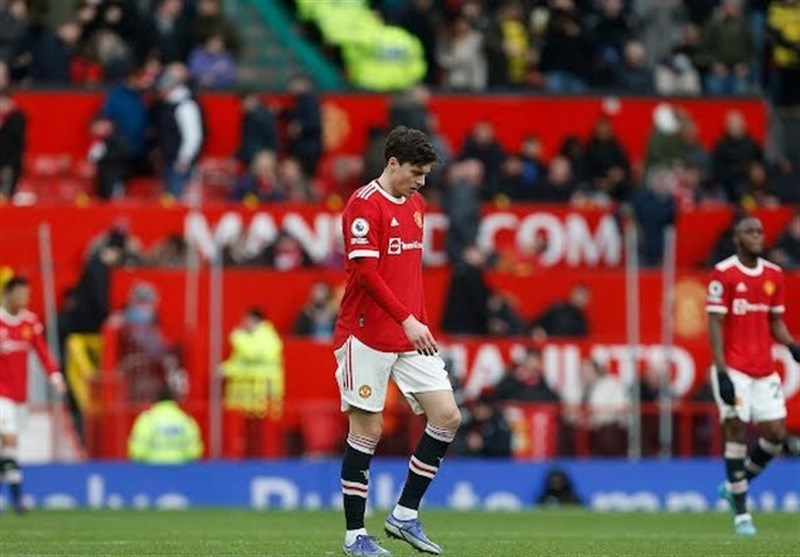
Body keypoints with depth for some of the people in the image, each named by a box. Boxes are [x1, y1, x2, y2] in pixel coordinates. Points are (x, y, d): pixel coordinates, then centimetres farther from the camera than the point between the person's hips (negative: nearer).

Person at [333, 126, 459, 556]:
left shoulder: (414, 205, 14)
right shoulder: (365, 205, -11)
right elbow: (365, 272, -20)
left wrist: (420, 323, 15)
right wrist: (407, 320, -24)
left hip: (411, 336, 8)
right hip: (367, 338, -8)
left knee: (447, 416, -2)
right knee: (367, 429, -2)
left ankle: (405, 514, 8)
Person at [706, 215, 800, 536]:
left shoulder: (774, 275, 9)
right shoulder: (723, 274, -7)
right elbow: (715, 323, -9)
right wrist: (721, 371, -17)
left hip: (764, 370, 5)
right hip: (733, 368, -5)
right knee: (737, 430, -9)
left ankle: (735, 486, 23)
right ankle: (741, 513, -2)